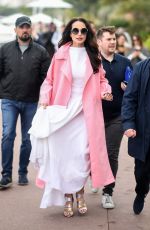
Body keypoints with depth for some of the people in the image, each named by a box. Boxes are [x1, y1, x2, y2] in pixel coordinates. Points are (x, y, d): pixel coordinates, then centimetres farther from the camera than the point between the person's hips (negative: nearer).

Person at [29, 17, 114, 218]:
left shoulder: (93, 56, 5)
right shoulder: (60, 55, 0)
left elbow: (101, 80, 14)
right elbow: (49, 81, 5)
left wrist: (105, 91, -7)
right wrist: (45, 102, -7)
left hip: (85, 113, 1)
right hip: (62, 111, 0)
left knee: (82, 154, -8)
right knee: (63, 155, 1)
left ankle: (79, 193, 12)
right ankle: (67, 197, 14)